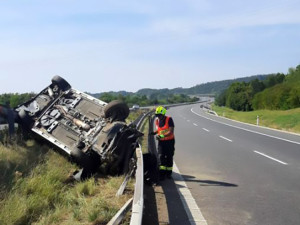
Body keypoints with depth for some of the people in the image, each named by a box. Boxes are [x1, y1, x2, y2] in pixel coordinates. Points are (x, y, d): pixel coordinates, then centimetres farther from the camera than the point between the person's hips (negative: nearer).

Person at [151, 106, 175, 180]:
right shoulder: (157, 120, 3)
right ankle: (162, 174, -7)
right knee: (161, 157, -8)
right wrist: (154, 132, -4)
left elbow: (171, 131, -21)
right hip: (161, 141, 3)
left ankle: (168, 173, 22)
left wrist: (162, 135, -32)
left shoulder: (169, 119, -14)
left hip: (169, 141, -3)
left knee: (169, 157, 7)